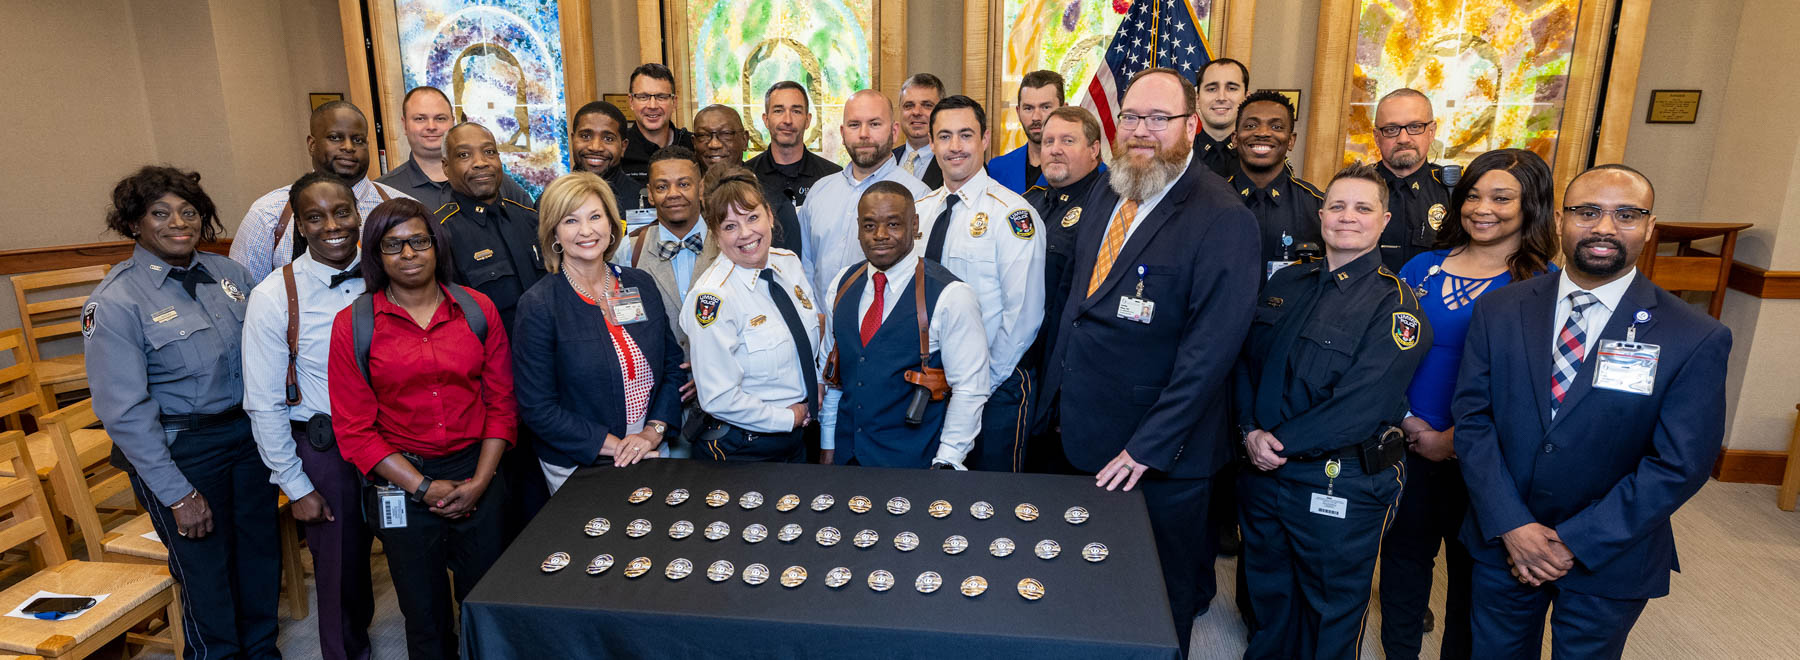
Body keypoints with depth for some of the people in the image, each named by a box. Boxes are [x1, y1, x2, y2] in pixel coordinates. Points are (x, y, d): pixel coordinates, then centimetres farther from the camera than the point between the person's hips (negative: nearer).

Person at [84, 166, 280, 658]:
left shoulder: (229, 273, 1)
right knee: (207, 570, 8)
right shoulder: (115, 302, -13)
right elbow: (124, 411, -13)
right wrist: (178, 494, -13)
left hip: (249, 432, 5)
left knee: (262, 552, 17)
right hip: (180, 449, -5)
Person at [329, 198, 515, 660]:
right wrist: (423, 488, -11)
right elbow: (354, 428, -5)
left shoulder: (477, 310, 0)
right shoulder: (354, 325, -4)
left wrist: (479, 482, -8)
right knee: (426, 618, 15)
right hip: (402, 488, -1)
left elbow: (500, 403, 1)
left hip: (478, 478, 1)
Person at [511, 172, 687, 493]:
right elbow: (538, 409, -13)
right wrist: (615, 445, -17)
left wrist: (653, 432, -10)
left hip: (652, 454, 4)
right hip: (578, 470, -4)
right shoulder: (538, 305, -12)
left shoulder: (642, 284, 1)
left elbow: (674, 366, 4)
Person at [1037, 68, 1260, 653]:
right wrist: (1057, 388, 11)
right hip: (1082, 432, 6)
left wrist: (1150, 446, -20)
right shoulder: (1104, 196, 7)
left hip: (1158, 457, -6)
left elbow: (1209, 350, -20)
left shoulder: (1223, 220, -17)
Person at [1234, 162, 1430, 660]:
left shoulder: (1394, 303, -12)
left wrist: (1281, 443, -18)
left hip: (1340, 486, -5)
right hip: (1262, 473, 5)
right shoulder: (1285, 283, 5)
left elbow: (1363, 404, -21)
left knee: (1331, 616, 15)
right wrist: (1251, 431, -11)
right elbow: (1246, 360, 5)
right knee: (1268, 597, 23)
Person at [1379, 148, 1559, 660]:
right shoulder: (1423, 268, 3)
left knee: (1470, 567, 13)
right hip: (1409, 442, 3)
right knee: (1404, 551, 14)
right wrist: (1406, 420, -7)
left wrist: (1454, 440, -13)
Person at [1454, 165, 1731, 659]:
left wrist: (1574, 543, -16)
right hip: (1502, 543, 2)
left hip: (1607, 560, -1)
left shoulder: (1696, 339, -11)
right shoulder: (1499, 311, -5)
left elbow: (1679, 465, -13)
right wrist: (1512, 526, -15)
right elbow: (1472, 418, -7)